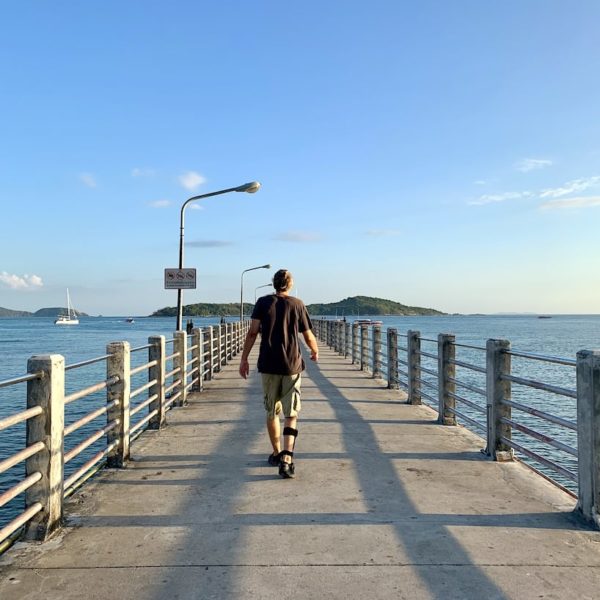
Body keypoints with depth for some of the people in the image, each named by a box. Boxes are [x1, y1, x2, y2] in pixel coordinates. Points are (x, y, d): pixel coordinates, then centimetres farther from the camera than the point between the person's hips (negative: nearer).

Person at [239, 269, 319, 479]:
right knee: (291, 415, 1)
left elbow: (252, 332, -6)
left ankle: (277, 453, 27)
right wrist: (315, 351, 26)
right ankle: (286, 458, -13)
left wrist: (244, 359, -1)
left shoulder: (263, 302, 3)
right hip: (292, 366, -1)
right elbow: (308, 336, 6)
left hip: (268, 365, 1)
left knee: (271, 412, 16)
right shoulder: (297, 304, 3)